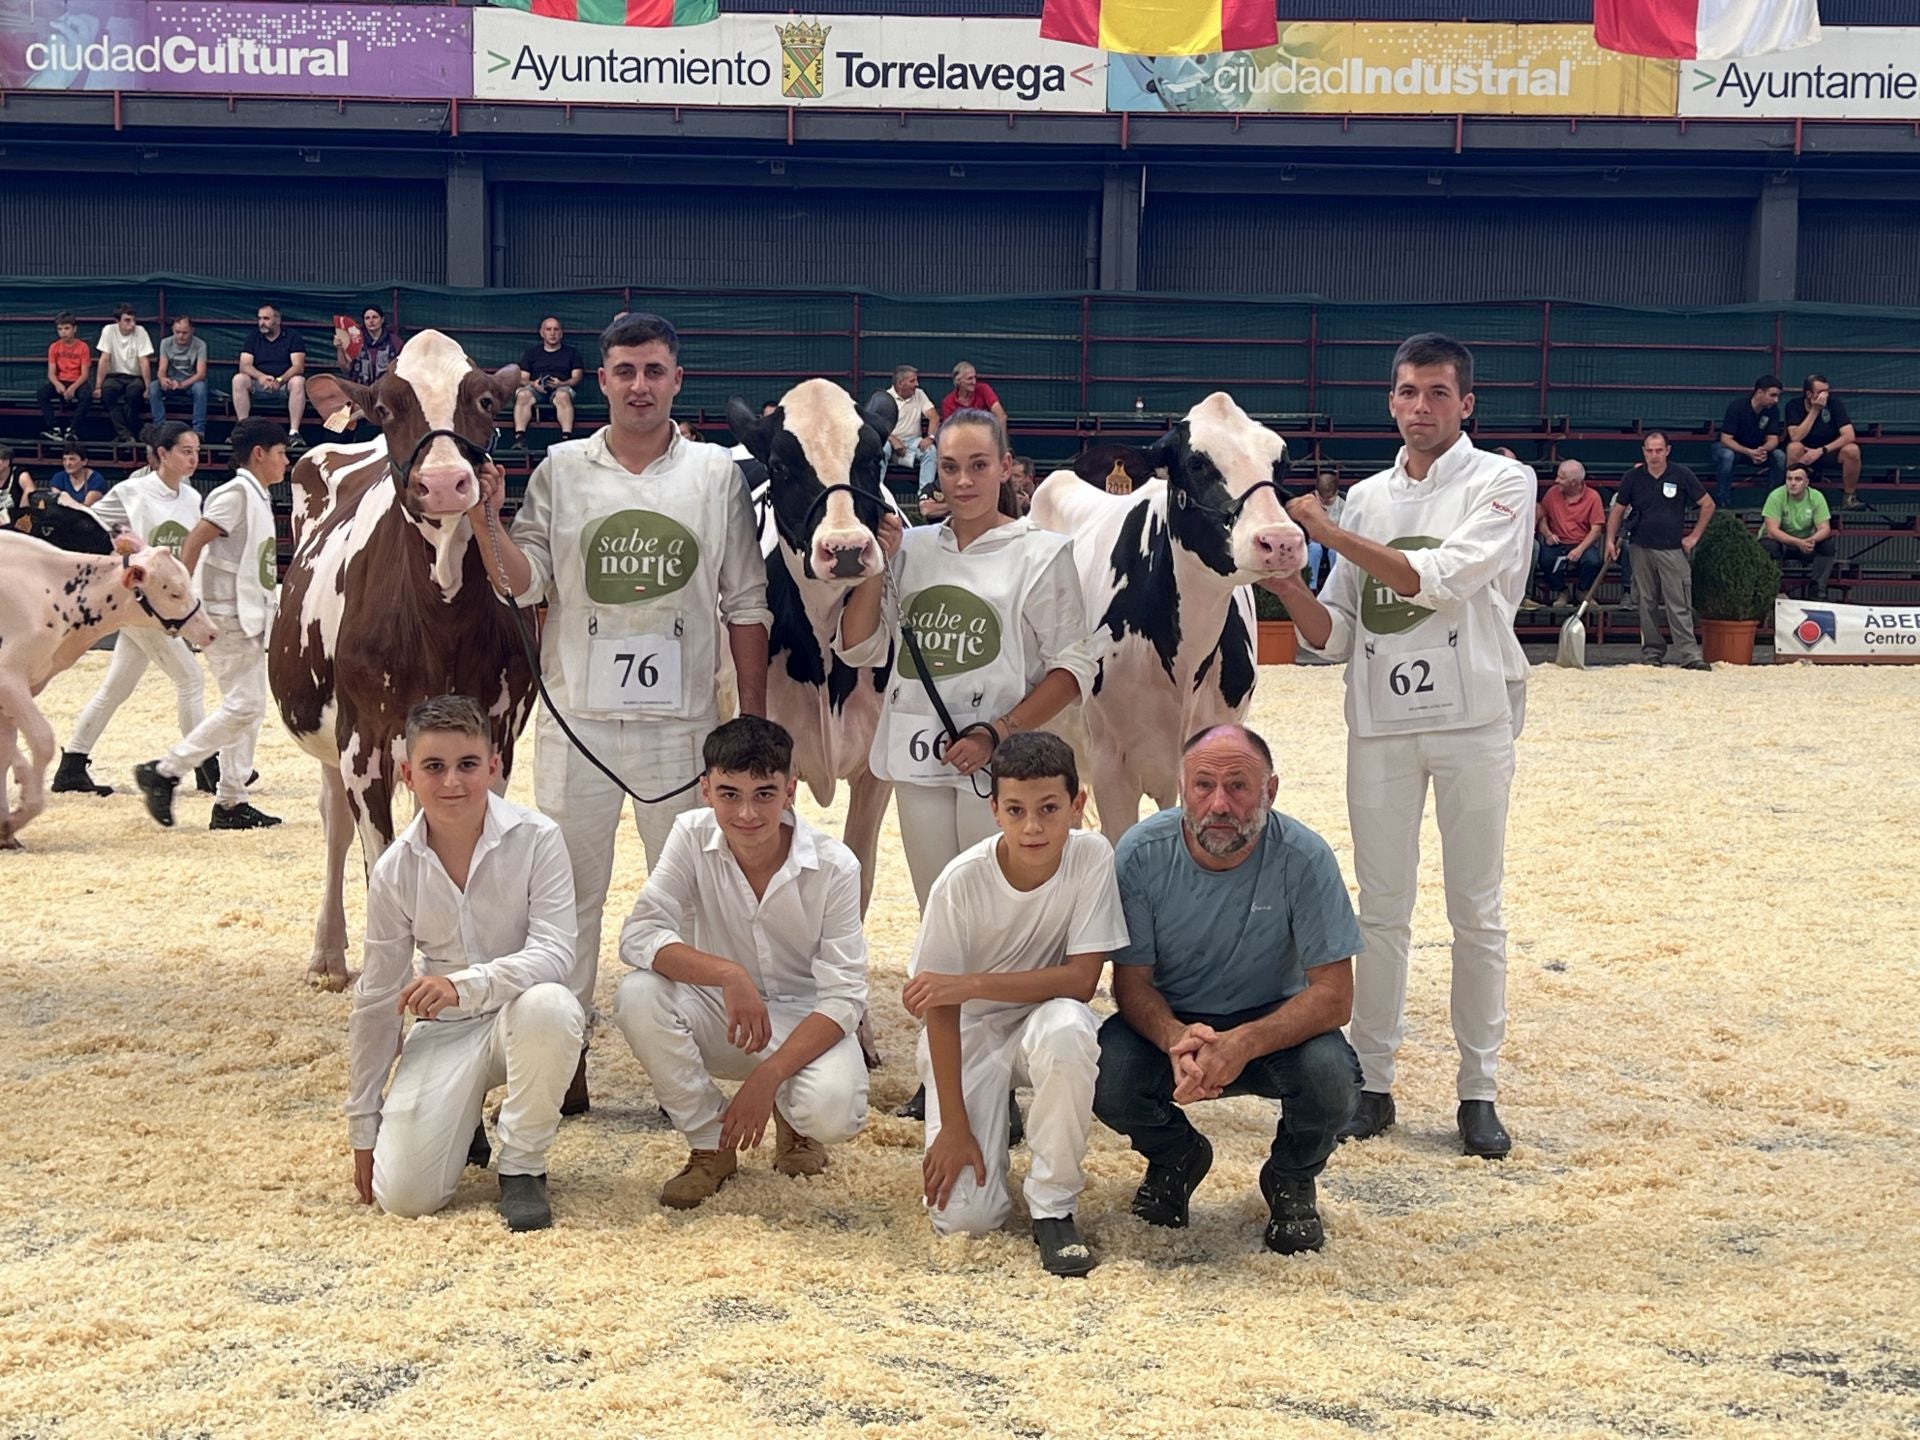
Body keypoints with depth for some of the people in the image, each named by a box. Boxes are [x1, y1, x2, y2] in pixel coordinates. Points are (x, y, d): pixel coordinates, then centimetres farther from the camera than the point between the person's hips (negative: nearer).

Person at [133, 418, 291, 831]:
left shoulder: (260, 497, 15)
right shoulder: (237, 493, -13)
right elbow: (195, 539, -19)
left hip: (251, 618, 10)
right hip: (228, 616, -10)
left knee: (250, 707, 9)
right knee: (242, 705, -12)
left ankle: (231, 803, 13)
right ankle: (164, 771, -5)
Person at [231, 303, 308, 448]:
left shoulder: (293, 337, 3)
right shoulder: (253, 339, 11)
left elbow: (298, 366, -8)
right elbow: (244, 366, -1)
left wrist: (279, 380, -26)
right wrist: (261, 377, -23)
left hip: (284, 384, -2)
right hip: (259, 385, 2)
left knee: (298, 381, -35)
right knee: (239, 379, -26)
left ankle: (294, 432, -38)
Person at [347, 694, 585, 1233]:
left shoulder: (536, 838, -15)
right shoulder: (394, 871, -8)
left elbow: (555, 952, -21)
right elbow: (376, 1000, 1)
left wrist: (467, 984, -40)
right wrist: (362, 1127, 6)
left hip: (522, 1016, -2)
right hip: (444, 1030, 2)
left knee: (548, 1005, -40)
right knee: (403, 1196, -16)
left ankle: (522, 1167, -14)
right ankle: (461, 1124, 21)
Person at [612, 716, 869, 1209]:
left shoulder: (834, 867, -17)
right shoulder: (692, 836, -12)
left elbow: (844, 997, -18)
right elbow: (639, 936, -20)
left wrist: (767, 1077, -29)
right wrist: (727, 974, -37)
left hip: (807, 1023, -2)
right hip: (721, 1019, 2)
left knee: (834, 1113, -33)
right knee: (636, 996, -28)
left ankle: (793, 1117, 9)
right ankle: (711, 1144, -6)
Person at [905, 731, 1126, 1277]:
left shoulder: (1091, 857, -19)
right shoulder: (962, 882, -21)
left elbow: (1082, 979, -20)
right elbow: (941, 1008, -14)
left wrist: (973, 984, -29)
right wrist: (953, 1125, -16)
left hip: (1043, 1018, 1)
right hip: (972, 1031, -1)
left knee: (1067, 1026, -39)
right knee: (963, 1218, -15)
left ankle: (1053, 1206, -17)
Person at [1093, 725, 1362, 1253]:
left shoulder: (1304, 858, -20)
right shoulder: (1141, 853, -17)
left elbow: (1334, 995, -20)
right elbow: (1131, 982, -12)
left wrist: (1244, 1044, -38)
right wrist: (1177, 1041, -36)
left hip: (1273, 1022, -1)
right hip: (1170, 1021, 1)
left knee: (1330, 1077, -32)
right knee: (1106, 1076, -29)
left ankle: (1291, 1179, 5)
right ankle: (1176, 1156, 9)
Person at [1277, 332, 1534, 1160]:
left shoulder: (1501, 484, -3)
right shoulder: (1367, 498, 10)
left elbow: (1442, 581, -19)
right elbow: (1333, 635, 8)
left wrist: (1333, 534, -21)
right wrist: (1284, 580, -11)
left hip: (1472, 722, -3)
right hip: (1380, 725, 4)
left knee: (1476, 912, 4)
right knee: (1382, 909, 8)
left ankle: (1478, 1089, 13)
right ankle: (1372, 1082, 16)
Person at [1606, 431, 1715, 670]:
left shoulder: (1681, 475, -3)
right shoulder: (1634, 477, 3)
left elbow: (1708, 505, 4)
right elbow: (1618, 510, 12)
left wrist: (1694, 536, 1)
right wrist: (1611, 540, 2)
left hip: (1673, 549, -2)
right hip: (1642, 549, 2)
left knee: (1679, 605, -8)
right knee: (1647, 604, 7)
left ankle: (1689, 654, -10)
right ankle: (1652, 652, 16)